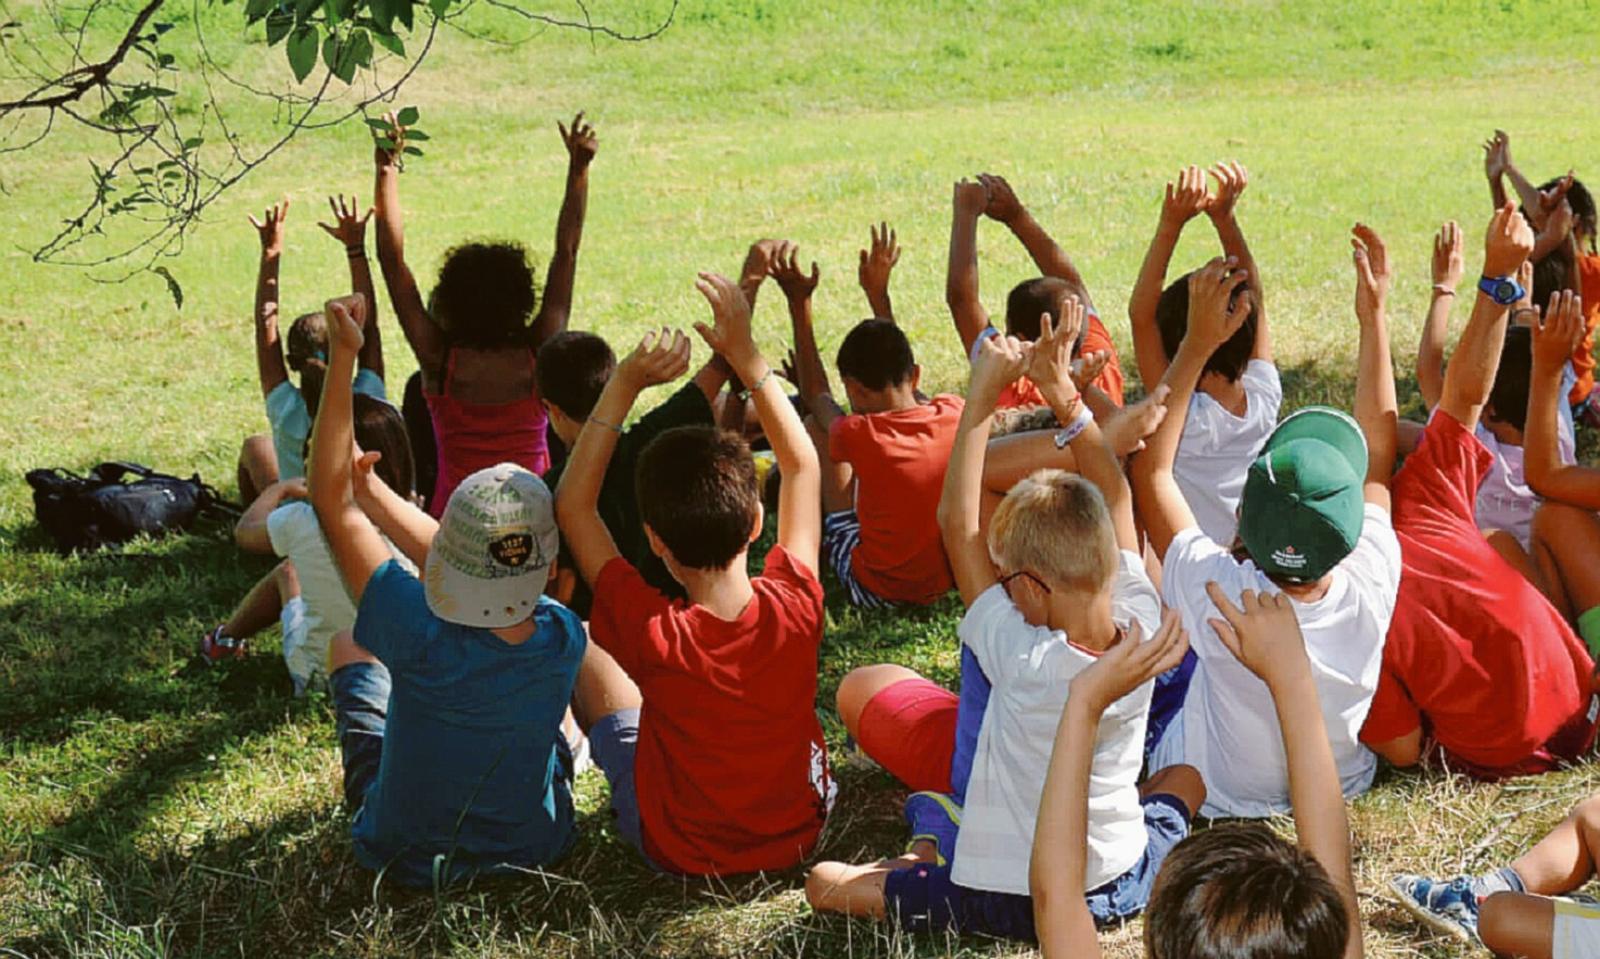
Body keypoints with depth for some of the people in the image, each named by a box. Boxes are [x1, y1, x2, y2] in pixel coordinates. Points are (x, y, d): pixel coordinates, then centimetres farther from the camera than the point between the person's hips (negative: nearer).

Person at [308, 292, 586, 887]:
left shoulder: (423, 638, -37)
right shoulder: (562, 642, -27)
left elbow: (332, 501, -27)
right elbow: (471, 563, -7)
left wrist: (343, 357, -28)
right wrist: (372, 489, -1)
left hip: (406, 855, -2)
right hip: (533, 848, 2)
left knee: (349, 644, 21)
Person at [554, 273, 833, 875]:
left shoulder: (653, 634, -29)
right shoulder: (795, 609, -23)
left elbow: (572, 505, -16)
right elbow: (802, 465, -5)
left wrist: (626, 384, -20)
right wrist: (745, 356, -5)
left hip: (677, 851, -2)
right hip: (798, 835, 2)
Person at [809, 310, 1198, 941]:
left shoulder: (1025, 660, -29)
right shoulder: (1143, 634, -17)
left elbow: (957, 521, -22)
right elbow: (1115, 496, -3)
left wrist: (983, 394, -18)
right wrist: (1061, 391, -3)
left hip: (1010, 905, -5)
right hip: (1124, 886, 5)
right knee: (1189, 767, 35)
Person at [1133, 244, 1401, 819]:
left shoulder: (1222, 598, -39)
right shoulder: (1371, 588, -32)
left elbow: (1150, 468, -24)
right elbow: (1378, 455, -12)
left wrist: (1198, 342, -23)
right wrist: (1374, 317, -10)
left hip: (1211, 789, -3)